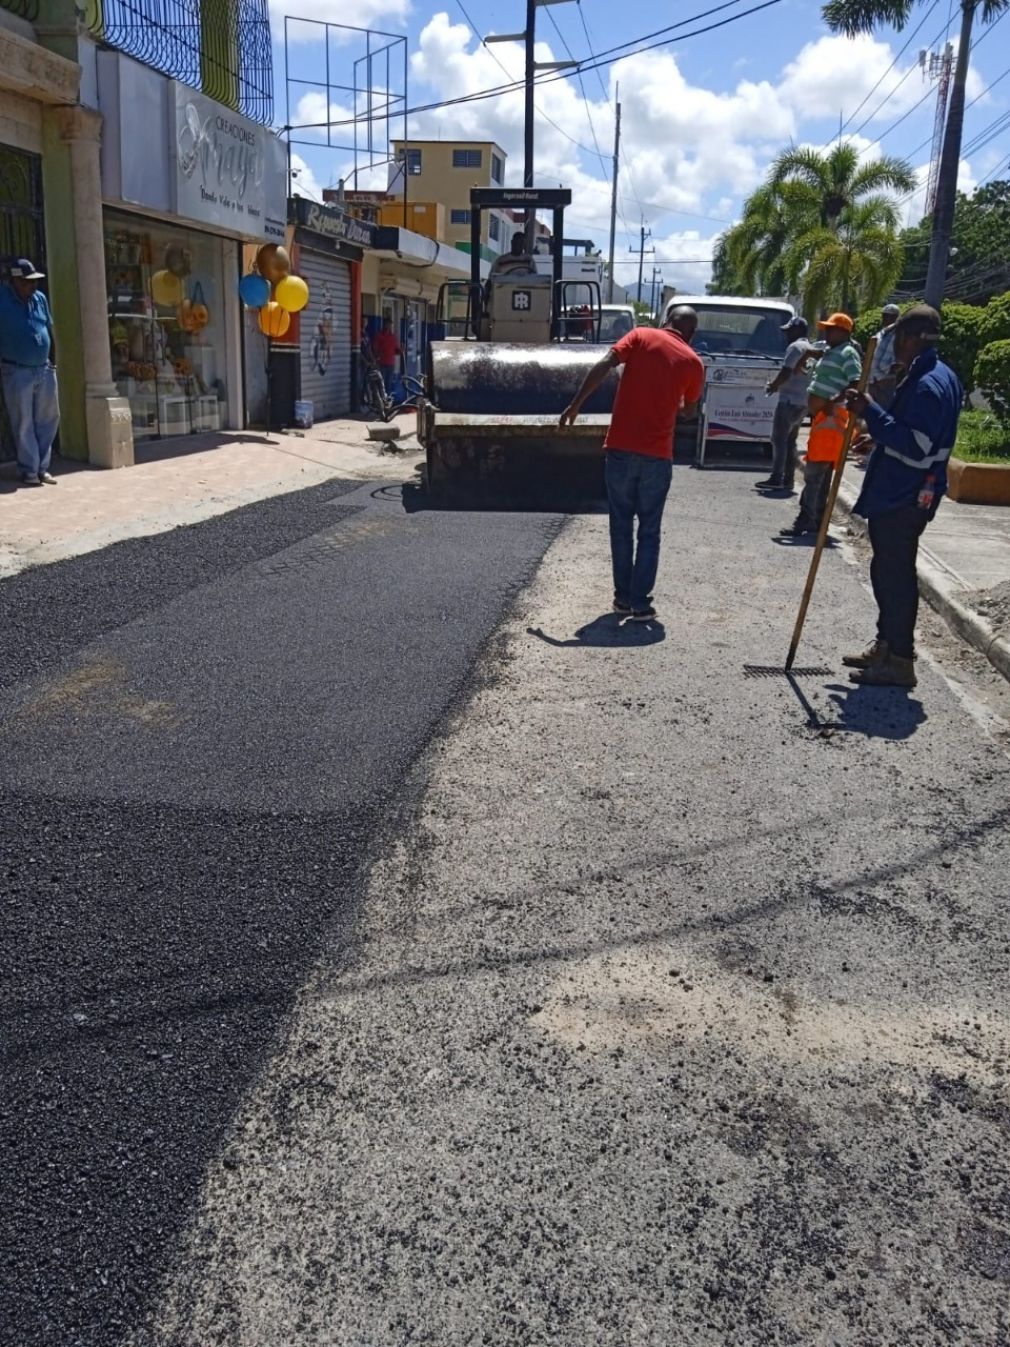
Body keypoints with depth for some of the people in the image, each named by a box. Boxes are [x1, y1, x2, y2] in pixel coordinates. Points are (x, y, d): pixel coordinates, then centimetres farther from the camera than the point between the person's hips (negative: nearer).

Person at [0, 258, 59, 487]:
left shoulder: (40, 298, 8)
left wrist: (52, 360, 15)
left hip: (44, 369, 5)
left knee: (48, 419, 8)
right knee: (24, 424, -1)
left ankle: (42, 467, 18)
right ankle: (29, 470, 7)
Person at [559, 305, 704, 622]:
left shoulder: (640, 335, 5)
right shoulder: (693, 362, 6)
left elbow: (604, 365, -10)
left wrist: (576, 404, -8)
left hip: (621, 449, 1)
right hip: (657, 455, 0)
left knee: (621, 526, 13)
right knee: (649, 532, 9)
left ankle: (623, 597, 19)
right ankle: (640, 603, 6)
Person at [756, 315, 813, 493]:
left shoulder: (795, 347, -10)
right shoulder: (810, 349, 19)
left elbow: (786, 373, -18)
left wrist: (772, 386, -2)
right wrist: (778, 385, 19)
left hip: (790, 400, -9)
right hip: (803, 402, 9)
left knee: (779, 439, -9)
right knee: (790, 440, 12)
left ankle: (776, 479, -13)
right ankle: (788, 479, 11)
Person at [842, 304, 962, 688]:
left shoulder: (927, 385, -21)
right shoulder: (939, 376, 13)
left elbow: (916, 447, -26)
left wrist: (871, 413, -26)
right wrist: (879, 438, 24)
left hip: (903, 498, -11)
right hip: (900, 494, 11)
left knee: (895, 575, -4)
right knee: (887, 571, 18)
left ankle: (899, 661, 3)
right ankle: (886, 646, 29)